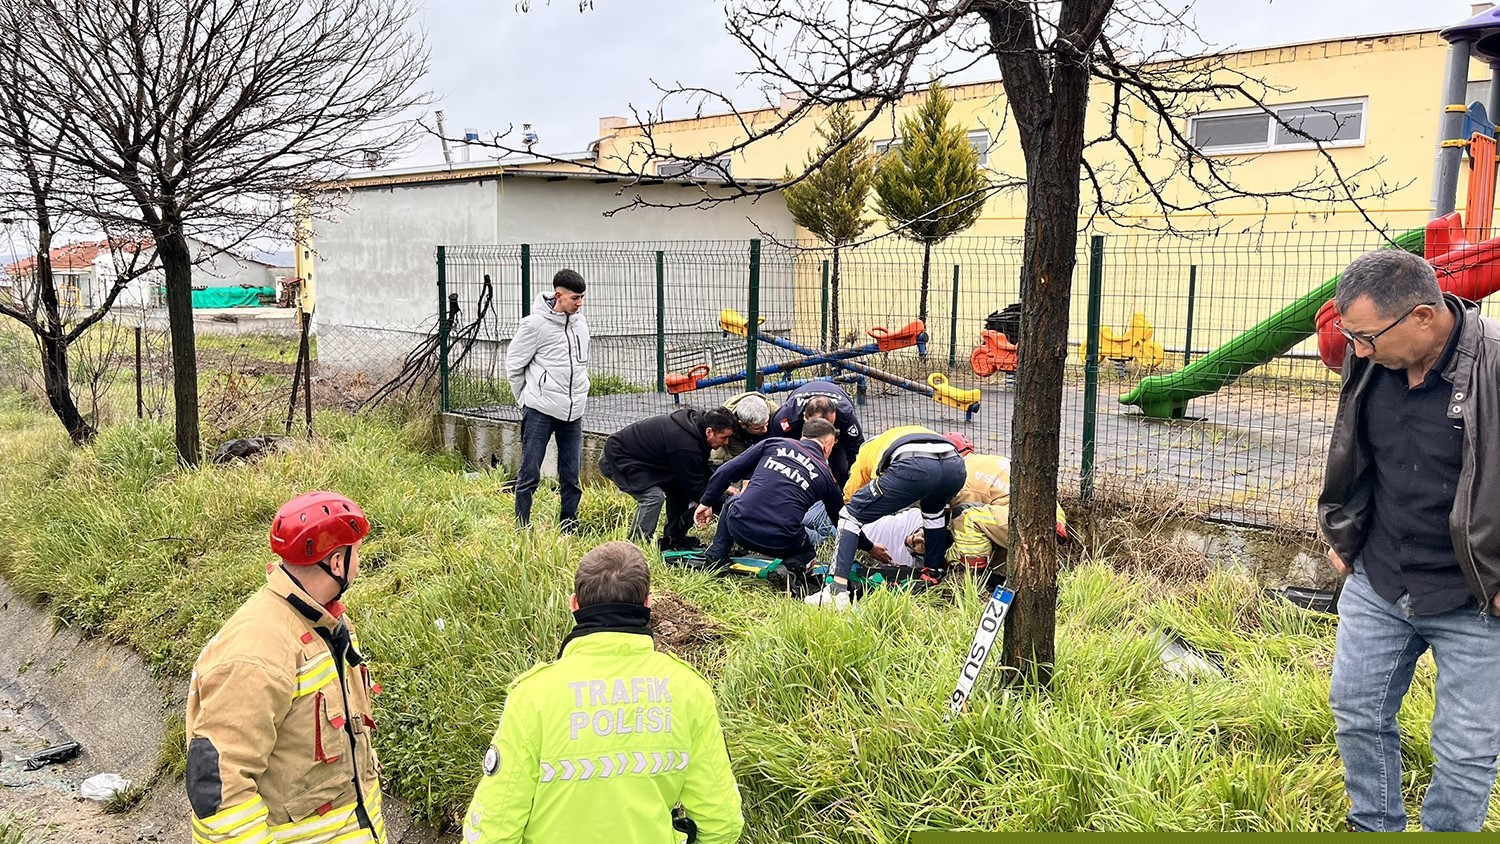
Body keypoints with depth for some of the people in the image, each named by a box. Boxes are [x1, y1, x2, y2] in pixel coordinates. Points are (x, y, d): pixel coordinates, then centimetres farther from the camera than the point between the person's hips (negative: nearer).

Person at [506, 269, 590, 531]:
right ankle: (522, 529, 7)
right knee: (530, 473, -1)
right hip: (541, 411, -5)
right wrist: (527, 399, 1)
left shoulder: (580, 322, 7)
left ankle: (570, 528, 18)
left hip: (573, 411, 6)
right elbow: (513, 365, -3)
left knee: (571, 476, 9)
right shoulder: (535, 324, -11)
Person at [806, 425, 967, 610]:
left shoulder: (866, 451, 38)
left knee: (850, 515, 12)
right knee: (934, 510, 41)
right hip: (955, 463, 5)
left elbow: (848, 499, 42)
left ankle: (837, 592, 1)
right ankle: (933, 574, 41)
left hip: (913, 467, -4)